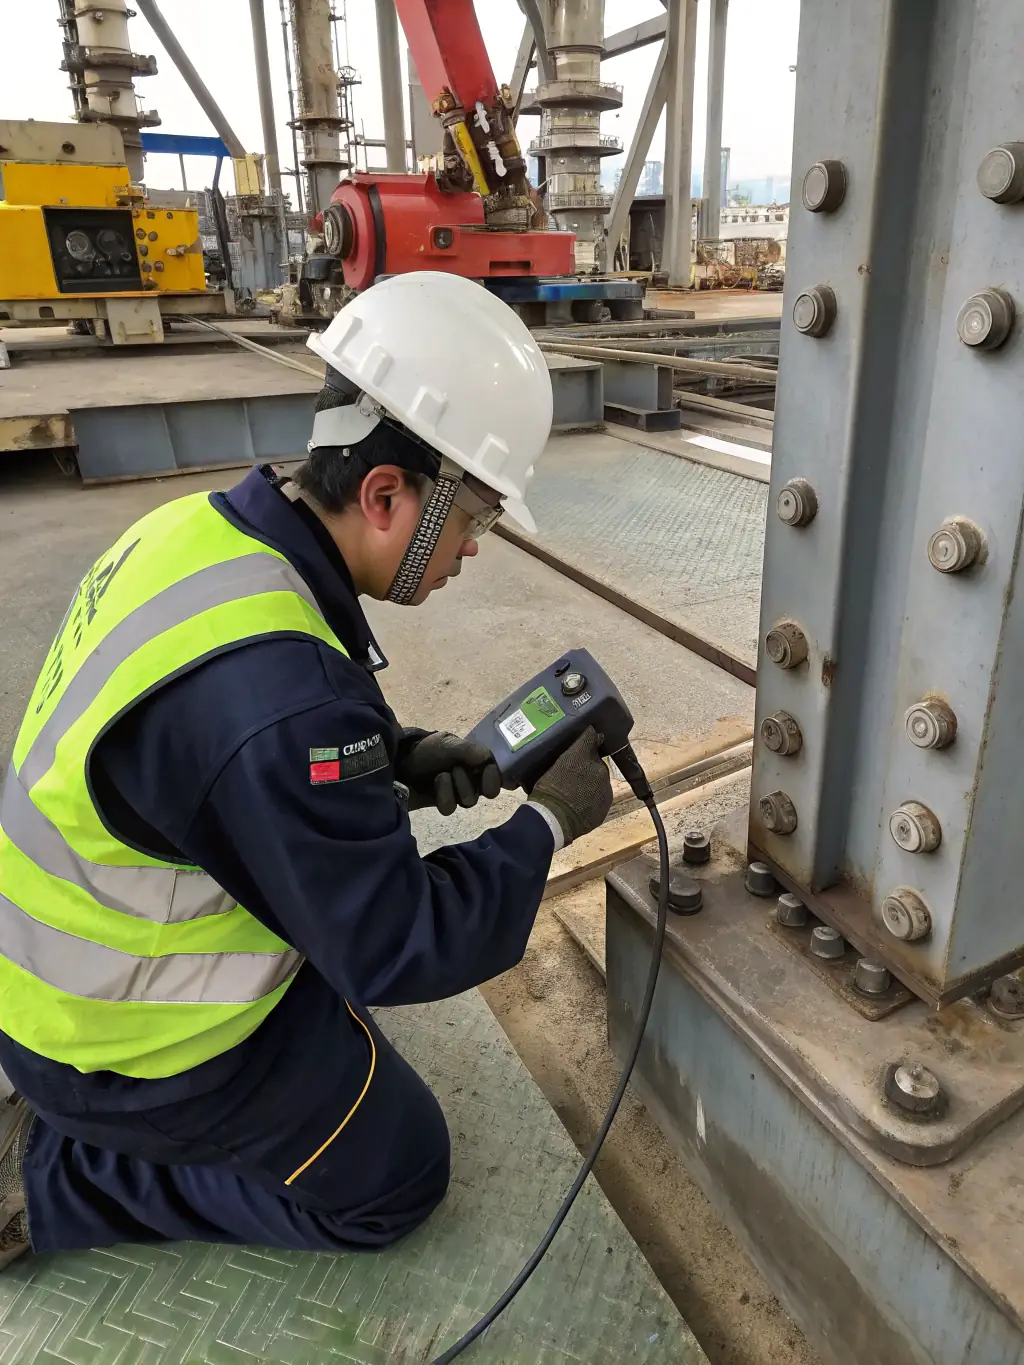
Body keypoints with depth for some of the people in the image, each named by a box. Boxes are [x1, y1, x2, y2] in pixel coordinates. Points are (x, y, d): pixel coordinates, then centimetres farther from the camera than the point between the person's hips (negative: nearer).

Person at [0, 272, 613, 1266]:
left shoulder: (203, 527, -9)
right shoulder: (281, 697, -37)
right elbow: (397, 954, -26)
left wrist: (395, 755, -5)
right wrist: (547, 822, -14)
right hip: (134, 1045, -7)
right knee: (398, 1176, 11)